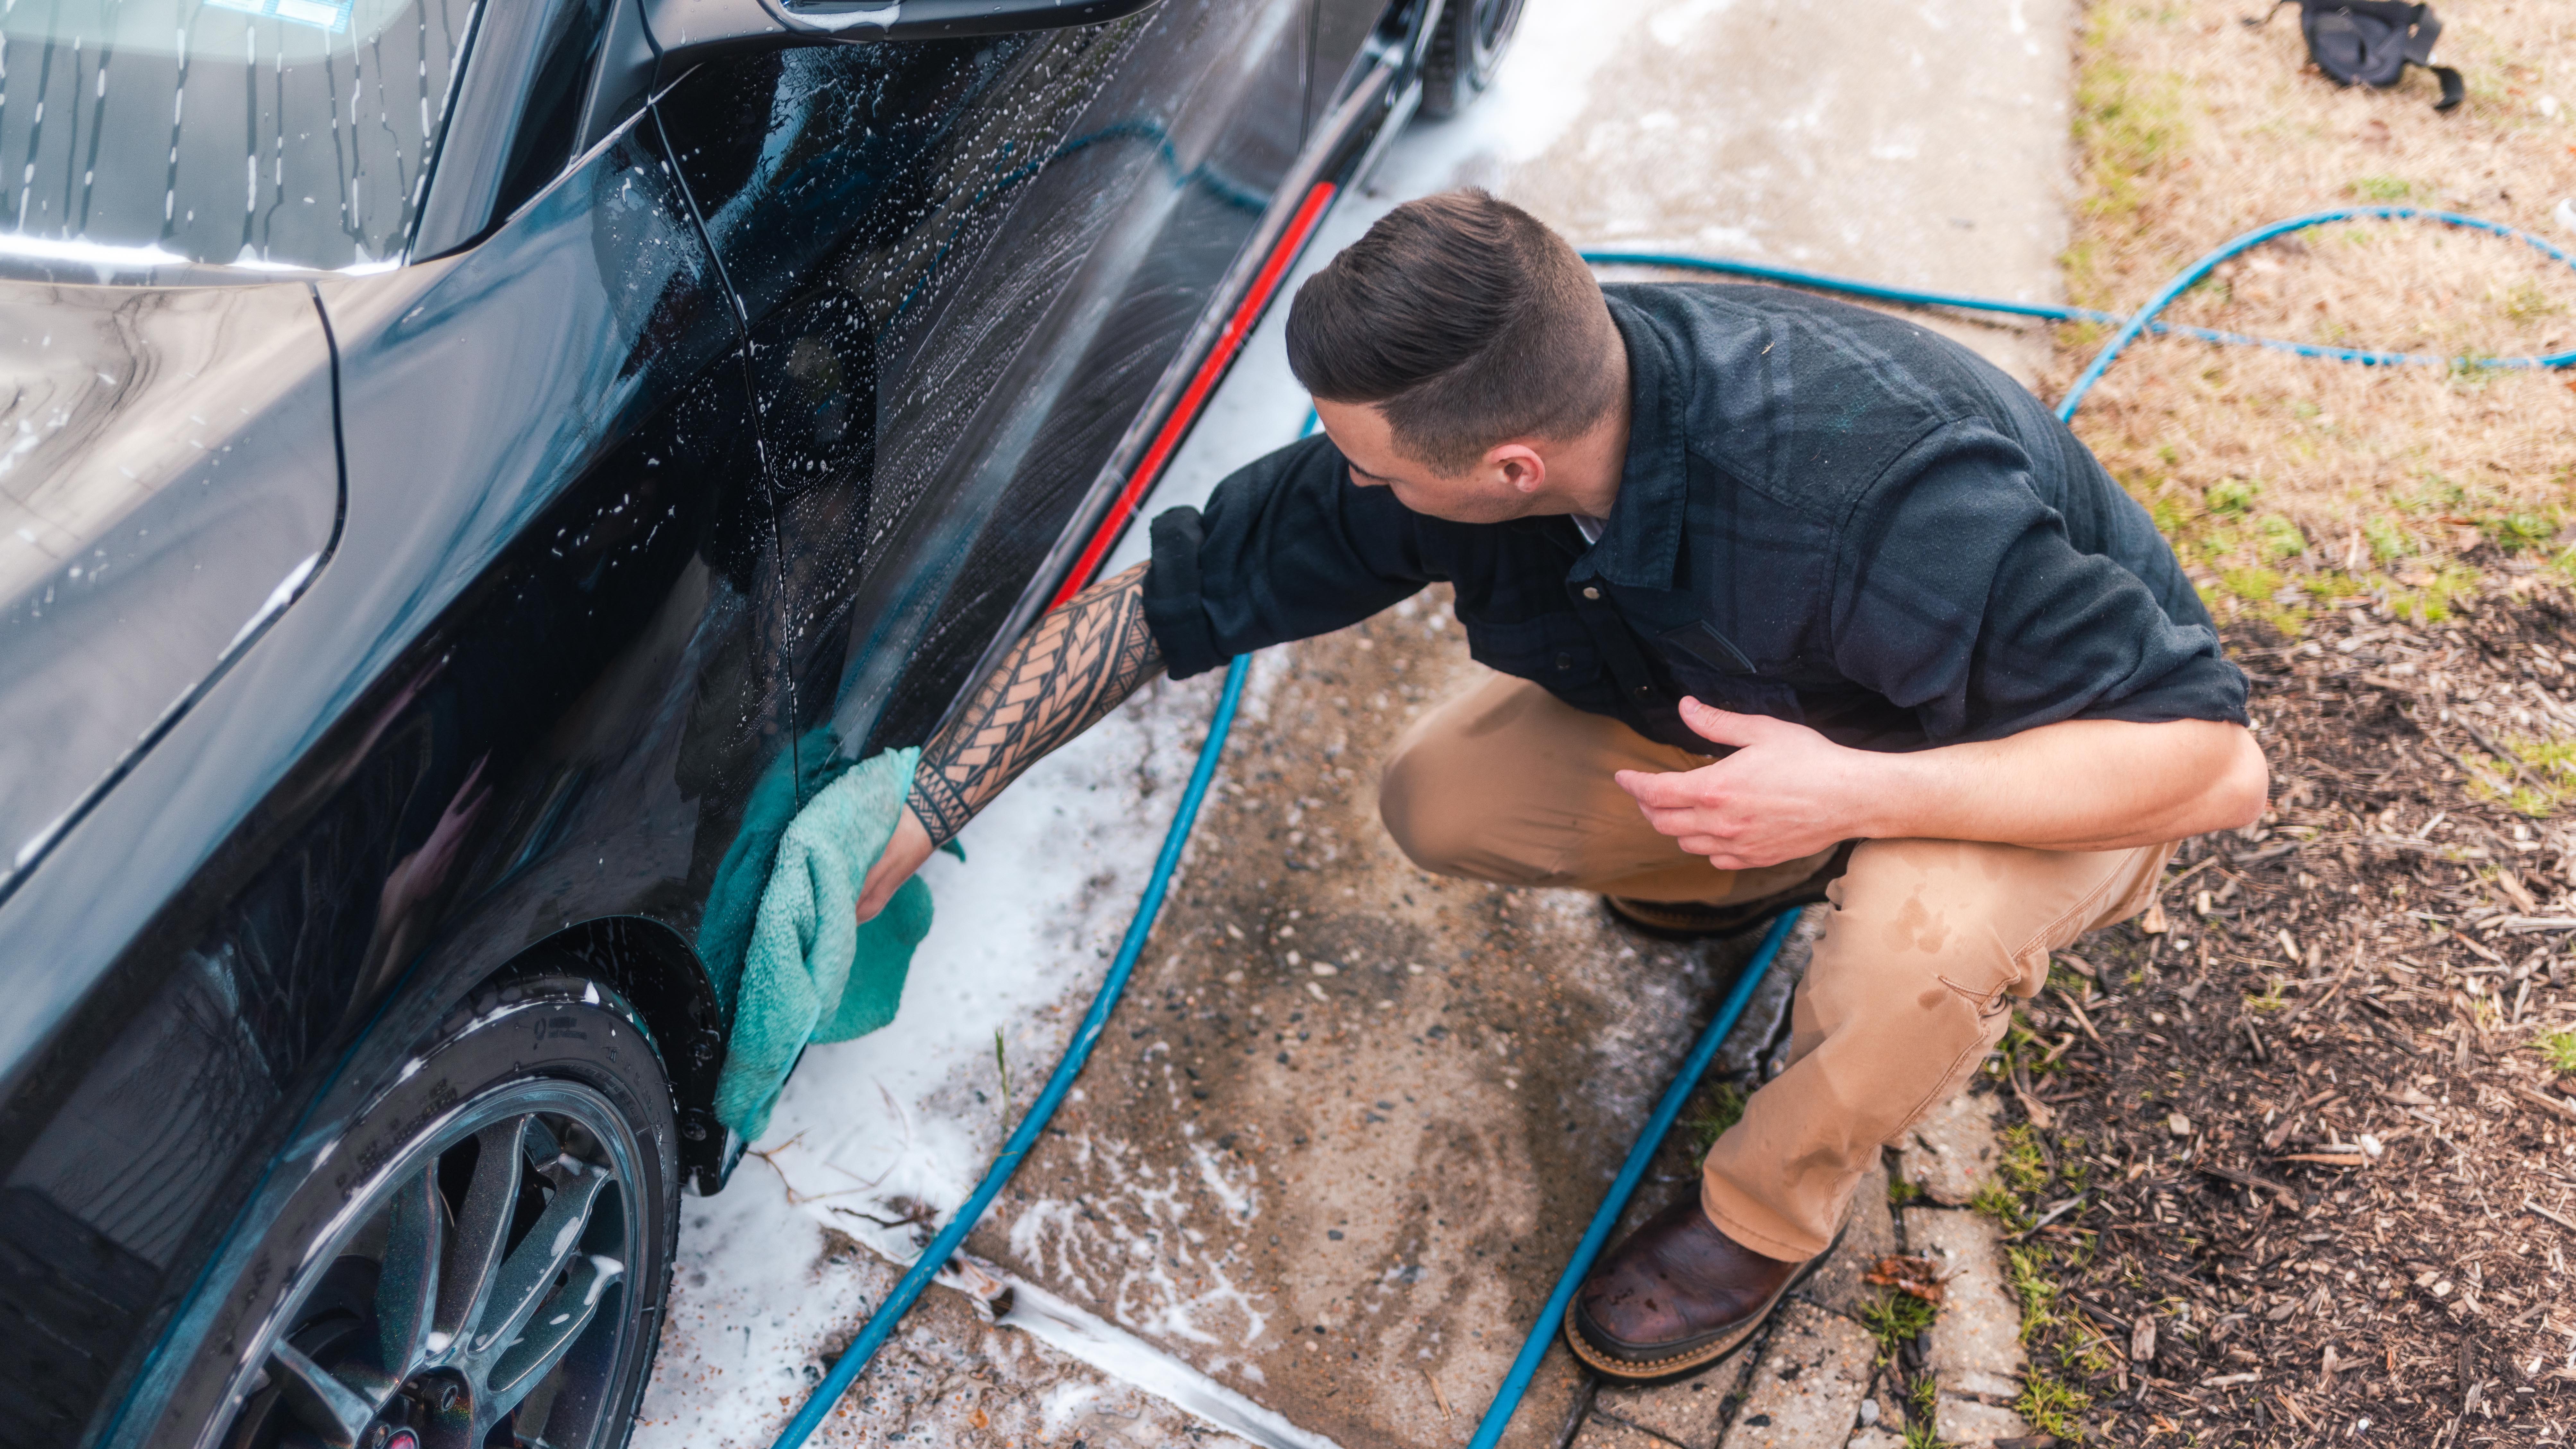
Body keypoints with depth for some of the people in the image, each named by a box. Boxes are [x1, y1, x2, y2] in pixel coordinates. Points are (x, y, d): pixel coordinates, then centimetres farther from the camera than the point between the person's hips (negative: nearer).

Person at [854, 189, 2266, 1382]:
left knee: (1921, 944, -37)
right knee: (1440, 797, -9)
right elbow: (1164, 599, -14)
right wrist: (922, 809, -16)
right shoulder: (1445, 426, -24)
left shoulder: (1895, 502, -43)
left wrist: (1862, 793, -45)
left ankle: (1766, 1208, -3)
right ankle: (1750, 869, 18)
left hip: (2066, 749, -5)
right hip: (1758, 703, 5)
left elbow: (2214, 758, -35)